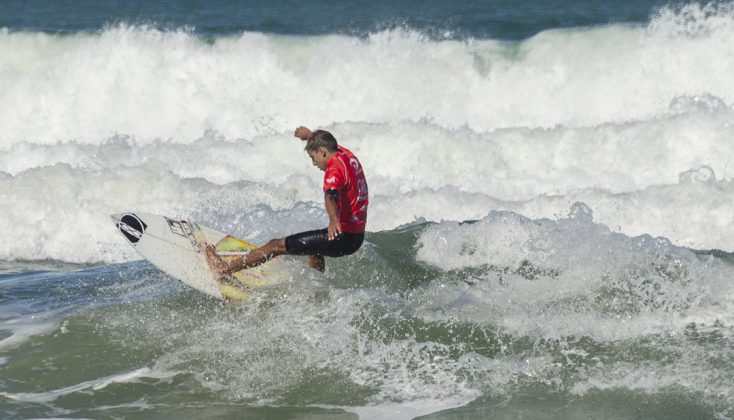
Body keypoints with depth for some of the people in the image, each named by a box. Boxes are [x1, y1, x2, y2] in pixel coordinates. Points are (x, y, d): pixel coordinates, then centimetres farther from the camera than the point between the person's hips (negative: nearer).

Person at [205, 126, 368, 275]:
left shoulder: (335, 168, -19)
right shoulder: (347, 154, 9)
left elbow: (331, 196, -41)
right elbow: (324, 141, 33)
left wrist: (334, 220, -58)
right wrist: (310, 135, 51)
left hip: (342, 235, -9)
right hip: (357, 236, 9)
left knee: (277, 245, -5)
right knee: (315, 248, 41)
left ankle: (223, 268, 0)